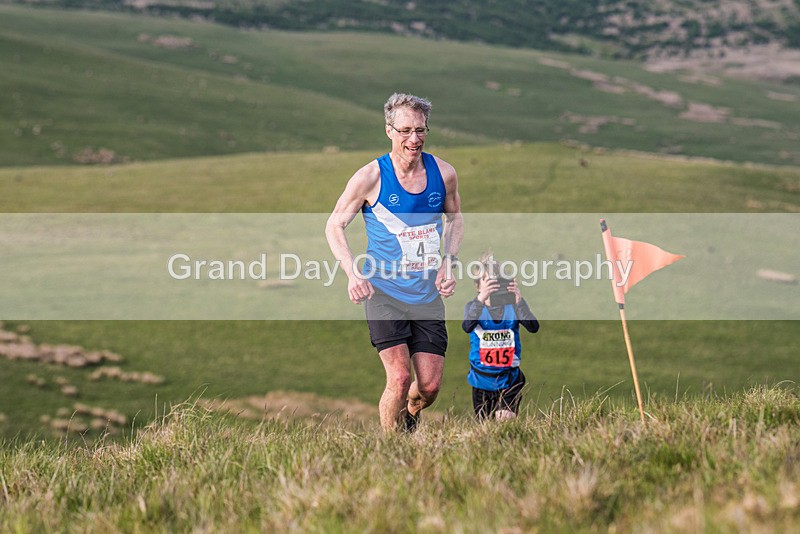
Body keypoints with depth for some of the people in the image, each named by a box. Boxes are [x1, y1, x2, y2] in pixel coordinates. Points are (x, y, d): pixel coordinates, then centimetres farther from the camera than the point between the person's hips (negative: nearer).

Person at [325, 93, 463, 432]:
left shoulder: (443, 173, -1)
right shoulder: (370, 178, -11)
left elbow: (454, 218, 18)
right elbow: (335, 226, -1)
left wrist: (448, 261, 2)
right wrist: (352, 274, -15)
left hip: (428, 294, 3)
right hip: (384, 292, -3)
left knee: (430, 386, 1)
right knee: (399, 378, -15)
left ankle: (409, 417, 36)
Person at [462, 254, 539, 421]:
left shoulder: (513, 306, -5)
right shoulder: (473, 306, -4)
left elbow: (533, 328, -21)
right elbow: (467, 327, -26)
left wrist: (519, 301, -37)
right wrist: (481, 299, -42)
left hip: (509, 380, -1)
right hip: (482, 381, 1)